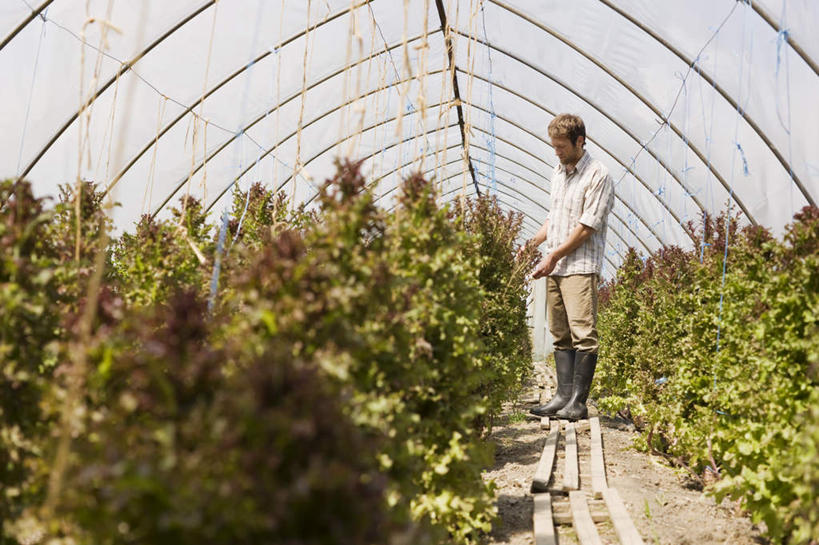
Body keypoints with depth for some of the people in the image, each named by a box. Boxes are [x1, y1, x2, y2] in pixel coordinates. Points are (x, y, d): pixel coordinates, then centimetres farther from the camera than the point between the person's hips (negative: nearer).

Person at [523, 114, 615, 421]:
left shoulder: (598, 175, -7)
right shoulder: (558, 173, 18)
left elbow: (587, 226, -13)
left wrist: (554, 256, -13)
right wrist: (533, 243, 15)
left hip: (581, 266, -8)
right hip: (555, 267, 8)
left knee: (583, 334, -10)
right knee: (560, 335, 7)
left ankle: (578, 403, -6)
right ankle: (563, 396, 11)